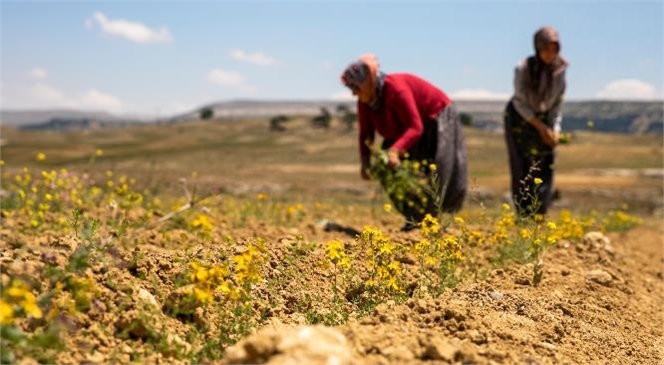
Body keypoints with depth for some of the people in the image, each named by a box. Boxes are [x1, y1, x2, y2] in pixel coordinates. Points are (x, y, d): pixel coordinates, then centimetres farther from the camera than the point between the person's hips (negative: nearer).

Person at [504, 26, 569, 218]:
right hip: (519, 119, -4)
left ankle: (538, 218, 7)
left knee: (546, 170, -2)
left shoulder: (560, 68, -10)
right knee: (523, 172, -8)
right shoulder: (523, 69, -22)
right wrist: (540, 127, -18)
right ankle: (524, 217, 0)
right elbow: (520, 102, -16)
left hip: (544, 119, 4)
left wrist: (555, 129, -11)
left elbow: (558, 101, -1)